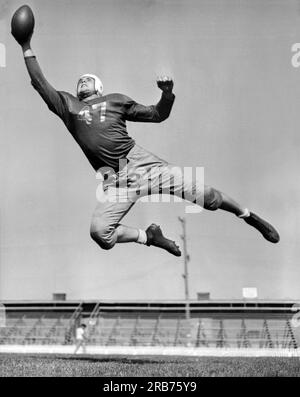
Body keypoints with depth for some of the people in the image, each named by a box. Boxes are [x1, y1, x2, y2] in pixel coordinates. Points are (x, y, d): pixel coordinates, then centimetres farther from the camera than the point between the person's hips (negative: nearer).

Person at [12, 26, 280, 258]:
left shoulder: (116, 100, 18)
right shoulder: (67, 105, 18)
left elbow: (158, 115, 18)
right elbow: (40, 84, 12)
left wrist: (167, 94, -1)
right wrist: (27, 48, 8)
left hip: (141, 162, -1)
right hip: (114, 179, 1)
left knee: (204, 195, -7)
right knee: (99, 233, -24)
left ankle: (248, 216, 16)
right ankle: (149, 236, 0)